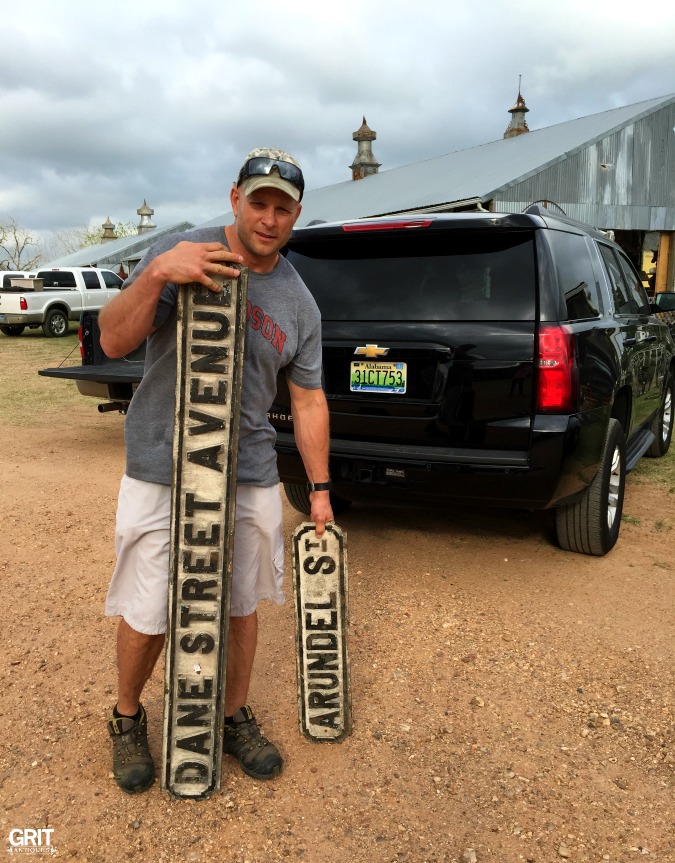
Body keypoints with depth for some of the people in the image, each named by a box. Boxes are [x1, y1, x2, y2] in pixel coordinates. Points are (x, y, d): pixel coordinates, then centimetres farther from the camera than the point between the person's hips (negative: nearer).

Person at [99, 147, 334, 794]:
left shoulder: (299, 303, 5)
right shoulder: (181, 253, -6)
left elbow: (308, 400, 10)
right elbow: (113, 341, -13)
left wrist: (319, 489, 10)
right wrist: (156, 274, -30)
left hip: (249, 475, 3)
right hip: (161, 471, -3)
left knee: (241, 604, 14)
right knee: (146, 614, 4)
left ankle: (235, 718, 36)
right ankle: (127, 718, 33)